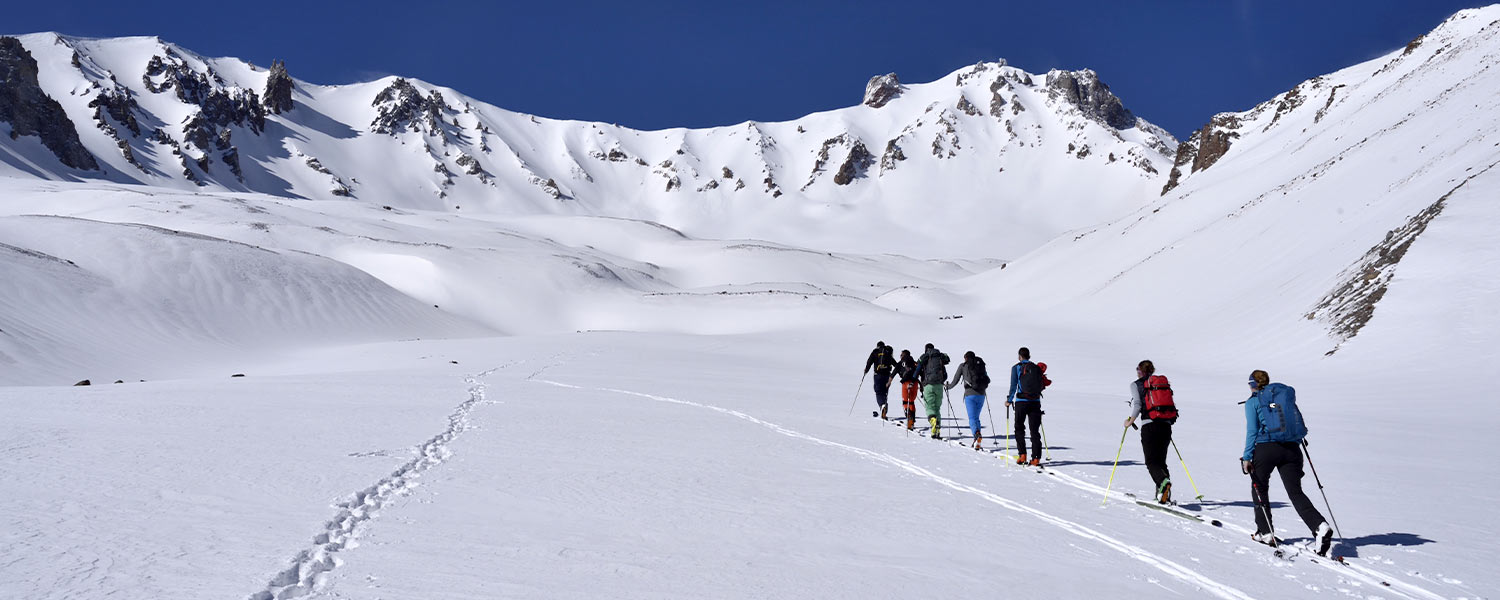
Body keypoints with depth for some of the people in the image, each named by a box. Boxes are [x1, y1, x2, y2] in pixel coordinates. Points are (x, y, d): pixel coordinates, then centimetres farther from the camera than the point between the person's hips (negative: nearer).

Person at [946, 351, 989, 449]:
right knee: (976, 417, 17)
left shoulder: (963, 366, 5)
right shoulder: (980, 365, 14)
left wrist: (948, 386, 26)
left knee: (972, 419, -7)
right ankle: (977, 441, 11)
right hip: (981, 395, 4)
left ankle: (977, 434, -34)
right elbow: (988, 380, 18)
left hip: (970, 394, -4)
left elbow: (955, 381, 7)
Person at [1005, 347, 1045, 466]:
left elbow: (1013, 386, -5)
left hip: (1021, 402, -2)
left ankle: (1022, 454, 1)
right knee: (1035, 430, 5)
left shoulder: (1016, 368, -1)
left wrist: (1009, 400, 4)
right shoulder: (1037, 368, 8)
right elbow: (1041, 386, 10)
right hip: (1035, 402, 3)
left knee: (1019, 429, 11)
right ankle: (1036, 458, -1)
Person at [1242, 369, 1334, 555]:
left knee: (1259, 489, 15)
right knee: (1296, 492, 1)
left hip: (1266, 448, -4)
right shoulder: (1287, 393, 15)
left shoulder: (1253, 402, 2)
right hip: (1291, 449, 4)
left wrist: (1247, 457, -5)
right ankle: (1320, 526, -21)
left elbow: (1252, 431, -6)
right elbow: (1297, 420, 18)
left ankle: (1265, 532, 17)